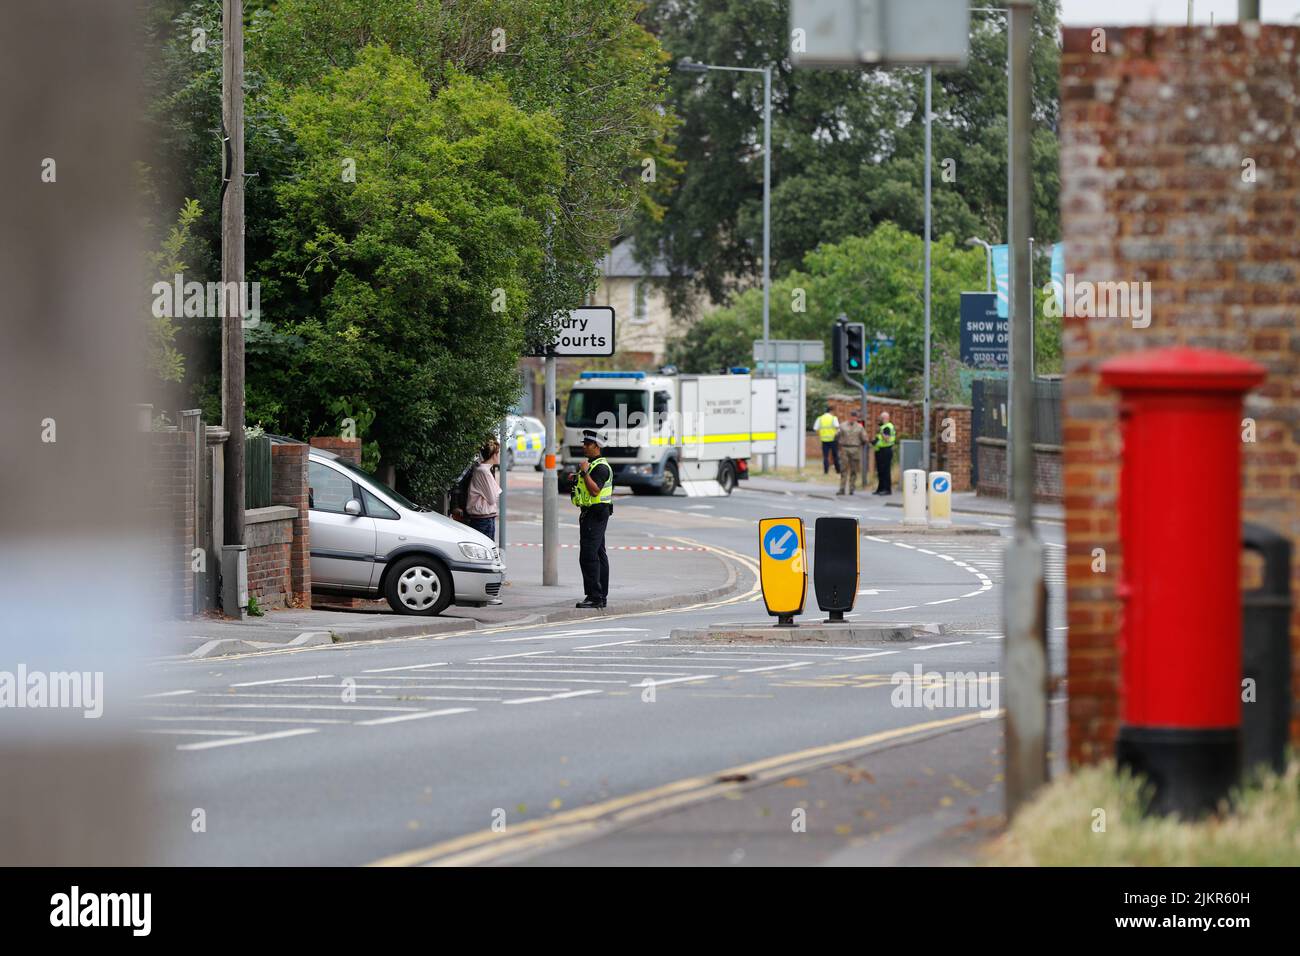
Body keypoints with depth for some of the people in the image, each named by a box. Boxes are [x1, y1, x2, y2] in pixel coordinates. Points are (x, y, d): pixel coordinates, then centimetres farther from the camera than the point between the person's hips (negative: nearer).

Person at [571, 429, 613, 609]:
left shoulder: (601, 467, -15)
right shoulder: (592, 465, 19)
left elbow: (595, 490, -25)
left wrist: (585, 473, -23)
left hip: (595, 513, -11)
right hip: (590, 513, 11)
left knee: (588, 556, -15)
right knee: (599, 555, 11)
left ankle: (594, 597, -17)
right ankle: (602, 596, 14)